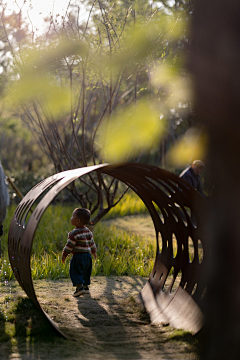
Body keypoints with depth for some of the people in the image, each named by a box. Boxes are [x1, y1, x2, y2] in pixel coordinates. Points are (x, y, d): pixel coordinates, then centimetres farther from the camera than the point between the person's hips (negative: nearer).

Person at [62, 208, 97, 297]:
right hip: (87, 255, 8)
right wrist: (94, 251, 35)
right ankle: (86, 287, 25)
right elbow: (91, 242, 20)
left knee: (76, 273, -5)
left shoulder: (74, 233, -16)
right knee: (85, 273, 20)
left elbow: (69, 245, -14)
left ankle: (80, 287, -16)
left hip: (78, 256, -8)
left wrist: (64, 255, -3)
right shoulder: (88, 231, 9)